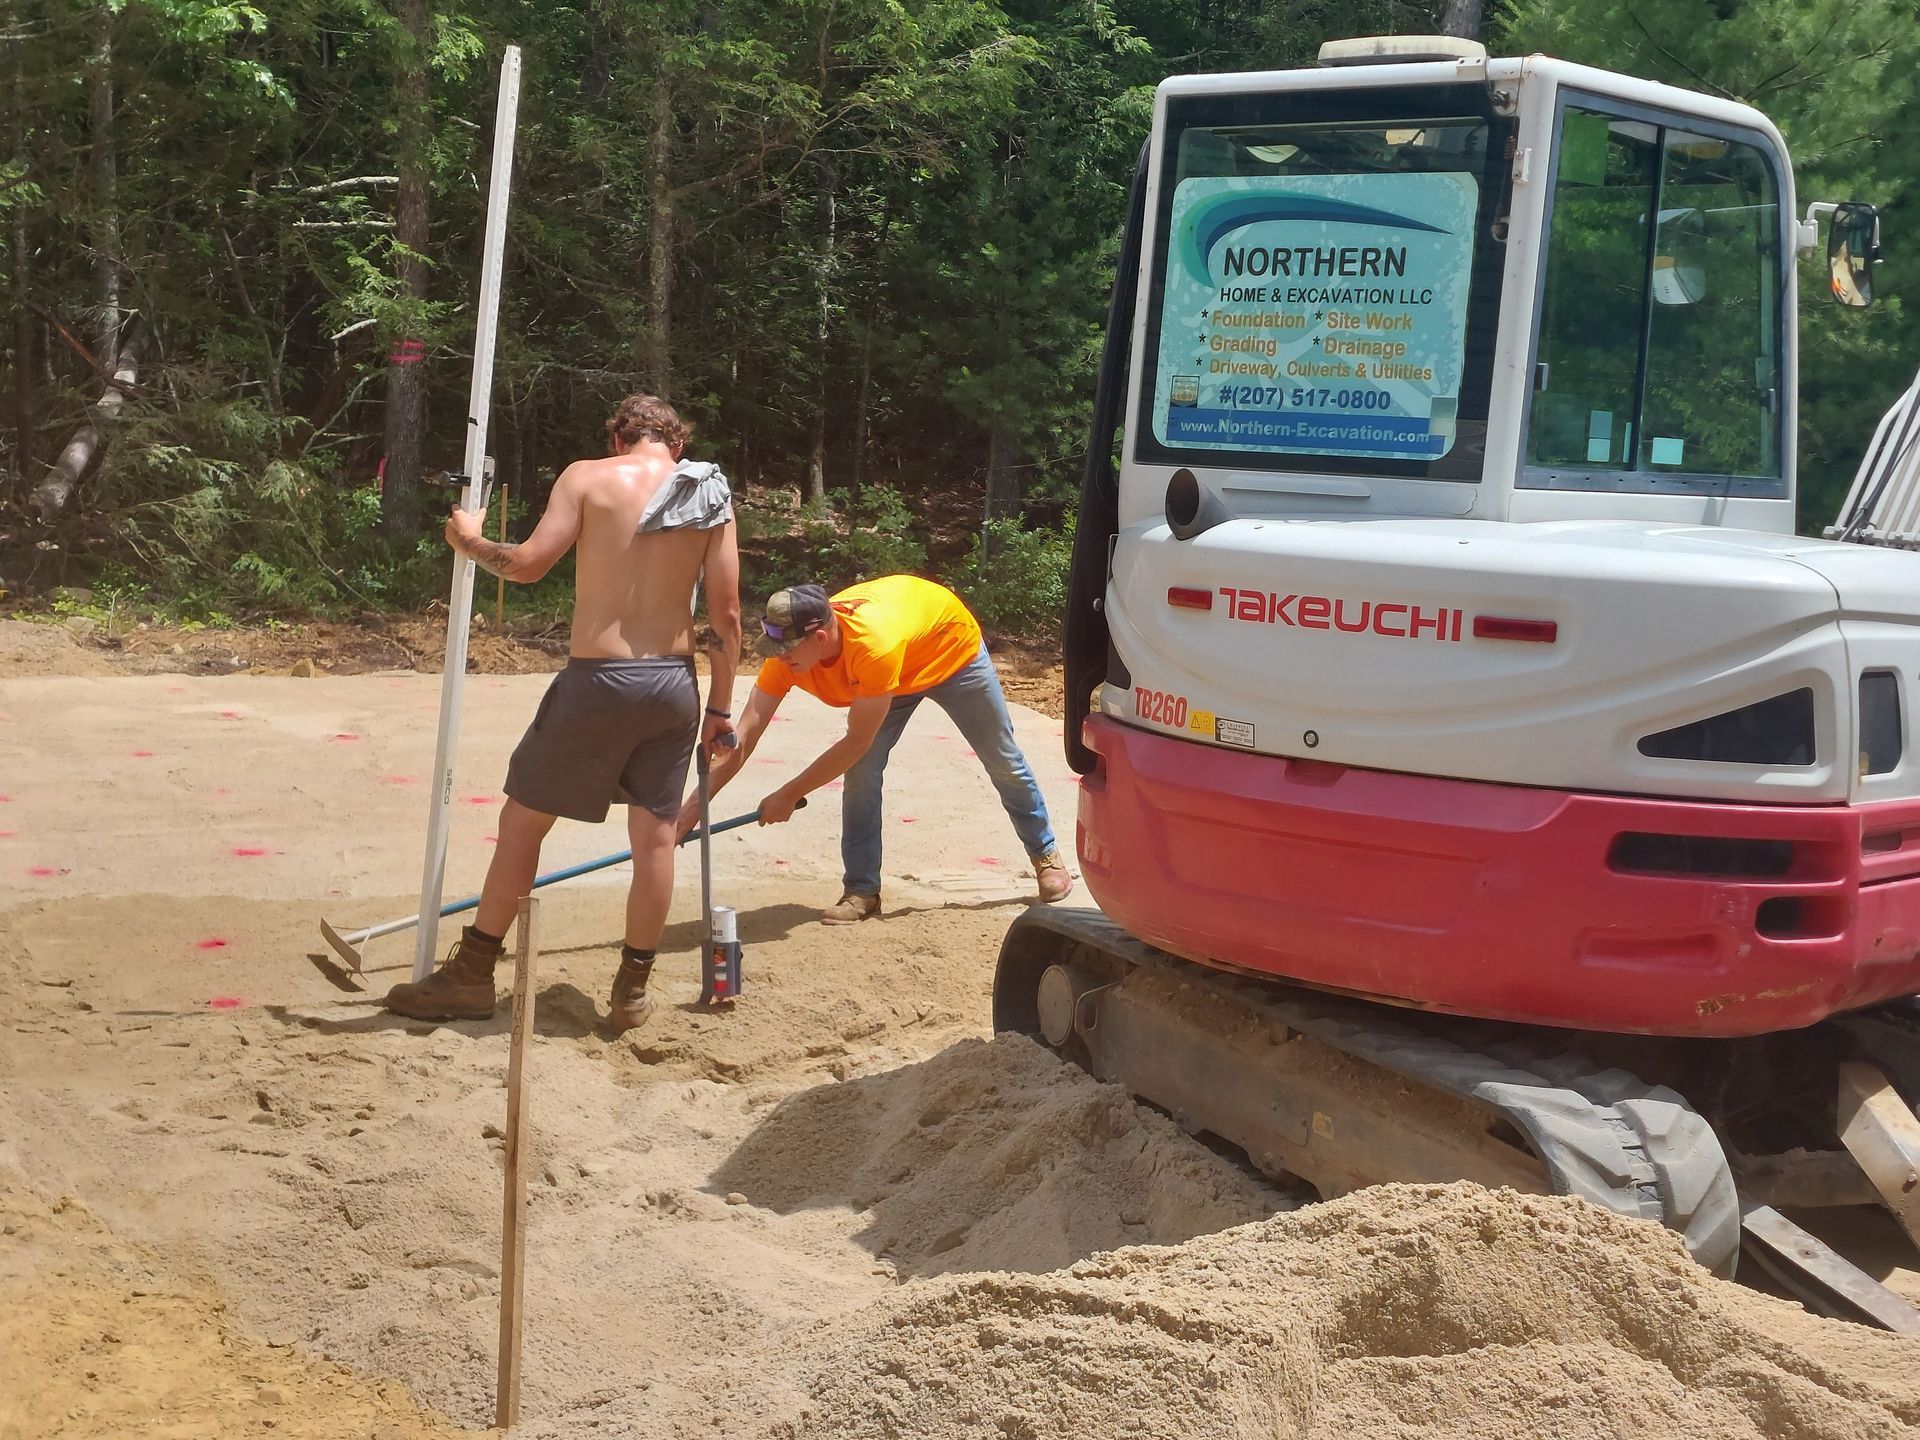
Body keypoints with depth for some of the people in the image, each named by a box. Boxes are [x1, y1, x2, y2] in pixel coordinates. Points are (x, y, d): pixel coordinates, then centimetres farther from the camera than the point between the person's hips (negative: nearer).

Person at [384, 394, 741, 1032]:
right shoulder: (711, 497, 5)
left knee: (523, 818, 9)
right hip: (674, 681, 3)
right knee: (655, 835, 10)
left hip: (597, 679, -3)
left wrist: (469, 541, 8)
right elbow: (726, 614, 3)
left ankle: (471, 976, 15)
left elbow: (528, 563, -12)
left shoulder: (588, 476, -3)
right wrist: (720, 707, 11)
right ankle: (632, 990, 16)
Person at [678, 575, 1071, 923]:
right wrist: (696, 803, -36)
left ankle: (1046, 854, 35)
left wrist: (789, 795, -33)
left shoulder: (873, 646, -49)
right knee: (861, 772, -13)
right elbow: (744, 735, -30)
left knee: (1003, 761, 12)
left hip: (954, 650, -4)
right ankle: (862, 891, -4)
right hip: (896, 675, 4)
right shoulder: (788, 650, -32)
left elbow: (858, 741, -38)